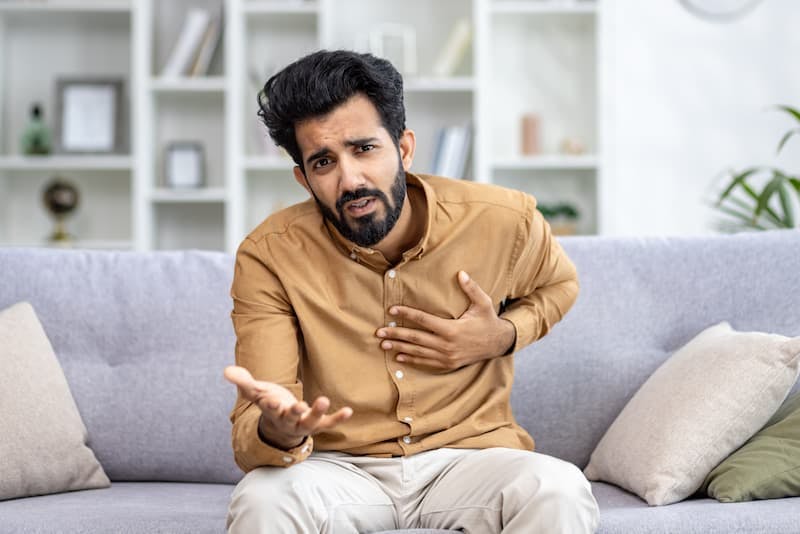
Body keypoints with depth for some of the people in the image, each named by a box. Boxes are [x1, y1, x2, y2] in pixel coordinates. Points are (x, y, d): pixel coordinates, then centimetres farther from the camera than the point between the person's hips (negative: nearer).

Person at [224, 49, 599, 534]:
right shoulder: (269, 257, -13)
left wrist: (503, 336, -6)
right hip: (338, 464, 0)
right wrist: (277, 432, -42)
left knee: (560, 492, -32)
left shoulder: (504, 221, -8)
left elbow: (558, 283, 17)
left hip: (469, 455, 1)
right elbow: (252, 431, -16)